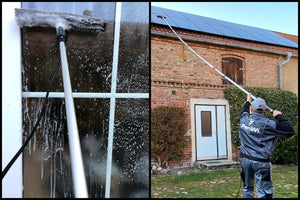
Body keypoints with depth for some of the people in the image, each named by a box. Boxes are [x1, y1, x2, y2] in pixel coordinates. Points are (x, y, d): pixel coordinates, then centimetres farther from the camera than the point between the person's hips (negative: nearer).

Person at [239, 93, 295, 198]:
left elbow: (245, 111, 25)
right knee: (264, 193, 2)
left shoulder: (244, 119, -1)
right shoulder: (268, 124, -14)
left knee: (247, 188, 19)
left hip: (245, 159, 5)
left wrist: (248, 101, 43)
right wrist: (279, 117, 1)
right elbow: (290, 131, -8)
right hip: (261, 162, -5)